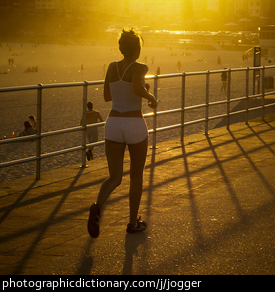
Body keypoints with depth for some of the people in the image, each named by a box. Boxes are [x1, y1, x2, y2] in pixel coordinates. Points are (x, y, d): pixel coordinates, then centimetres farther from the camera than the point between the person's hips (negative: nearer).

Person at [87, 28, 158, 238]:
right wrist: (151, 98, -11)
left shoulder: (112, 67, 6)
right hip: (135, 126, -4)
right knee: (137, 175, 16)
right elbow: (137, 88, -30)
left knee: (115, 178, 4)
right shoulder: (140, 68, -10)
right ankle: (133, 222, 23)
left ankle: (98, 207, -27)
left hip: (113, 125, 4)